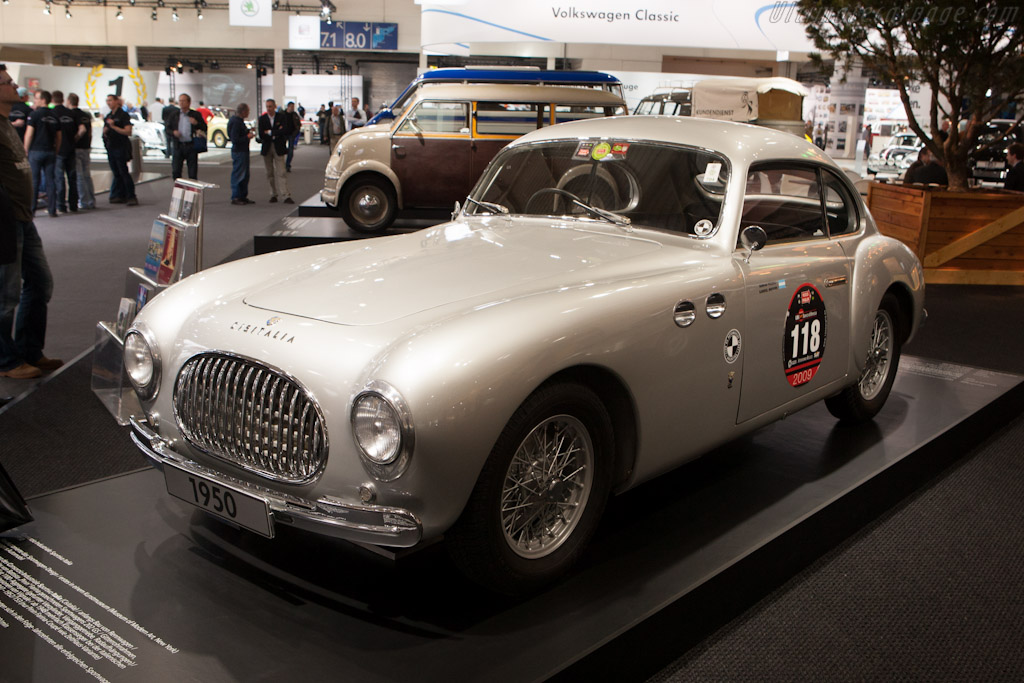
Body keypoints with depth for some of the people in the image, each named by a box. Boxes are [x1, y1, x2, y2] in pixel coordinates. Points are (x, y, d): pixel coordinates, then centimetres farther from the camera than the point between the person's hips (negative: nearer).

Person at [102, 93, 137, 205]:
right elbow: (105, 131, 22)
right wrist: (105, 130, 0)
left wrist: (113, 127, -19)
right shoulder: (108, 116, 15)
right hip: (111, 148, 7)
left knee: (123, 172, -10)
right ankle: (120, 196, 12)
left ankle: (131, 197, -7)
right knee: (116, 173, 8)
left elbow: (128, 131, -17)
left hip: (121, 147, -7)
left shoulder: (123, 115, -7)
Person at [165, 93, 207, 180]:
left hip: (191, 146, -2)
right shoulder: (174, 114, 10)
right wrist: (173, 132, -9)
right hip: (178, 146, 2)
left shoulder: (196, 114, 5)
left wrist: (196, 123, -16)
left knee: (192, 173, 1)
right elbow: (166, 127, 12)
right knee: (175, 171, 0)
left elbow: (204, 128, 3)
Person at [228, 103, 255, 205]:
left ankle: (243, 196, 23)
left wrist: (248, 132, 9)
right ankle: (235, 198, 1)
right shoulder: (236, 122, -18)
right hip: (238, 151, -11)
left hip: (243, 151, 11)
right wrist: (247, 137, -15)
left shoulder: (239, 121, 13)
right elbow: (235, 140, -22)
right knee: (238, 175, -5)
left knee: (245, 175, 15)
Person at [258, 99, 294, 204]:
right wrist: (277, 133, -9)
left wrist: (270, 132, -10)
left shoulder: (282, 117, 0)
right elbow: (261, 134, -5)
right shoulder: (262, 118, 4)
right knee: (270, 173, 6)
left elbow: (285, 130, -13)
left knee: (281, 172, -8)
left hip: (278, 148, -2)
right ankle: (274, 194, 15)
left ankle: (286, 196, -11)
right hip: (267, 148, 3)